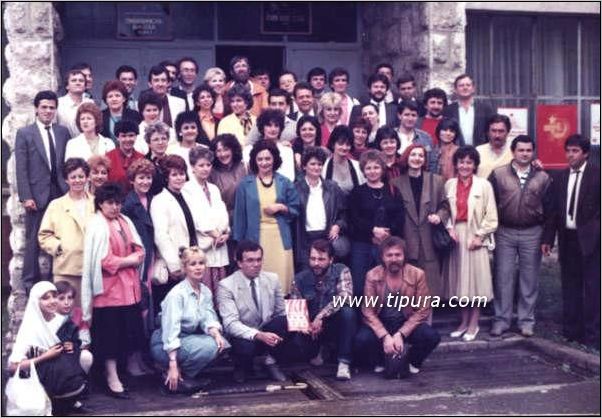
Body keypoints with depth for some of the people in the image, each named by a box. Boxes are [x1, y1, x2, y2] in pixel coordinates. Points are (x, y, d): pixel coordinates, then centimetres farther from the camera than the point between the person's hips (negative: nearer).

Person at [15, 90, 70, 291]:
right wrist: (26, 197, -10)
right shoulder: (24, 134, 1)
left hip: (61, 192, 3)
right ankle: (30, 281, 13)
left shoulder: (63, 132, 10)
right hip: (37, 194, -3)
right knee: (34, 240, 3)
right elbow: (21, 169, -3)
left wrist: (70, 189, 2)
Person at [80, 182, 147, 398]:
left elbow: (139, 251, 10)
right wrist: (129, 260, -6)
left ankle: (135, 367, 27)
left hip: (130, 287, 6)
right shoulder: (96, 225, -7)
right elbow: (104, 261, -15)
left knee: (133, 329, 10)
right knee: (110, 334, -2)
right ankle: (112, 380, 3)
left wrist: (133, 258, -10)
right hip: (108, 289, -6)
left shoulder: (125, 221, 13)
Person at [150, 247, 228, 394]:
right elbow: (171, 330, -24)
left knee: (222, 344, -14)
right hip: (166, 344, -8)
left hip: (190, 337, 8)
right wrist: (173, 365, -29)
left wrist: (216, 333, -26)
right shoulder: (177, 293, -19)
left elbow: (208, 319, -1)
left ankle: (187, 375, 1)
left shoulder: (206, 292, 3)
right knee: (209, 346, -29)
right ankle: (170, 375, -12)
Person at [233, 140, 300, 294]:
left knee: (281, 278, -2)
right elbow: (240, 215, 5)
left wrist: (281, 207, -7)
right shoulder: (245, 184, 4)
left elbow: (296, 210, 12)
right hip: (255, 238, -1)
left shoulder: (285, 183, 7)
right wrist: (239, 243, 3)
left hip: (280, 238, 1)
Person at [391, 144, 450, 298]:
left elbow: (445, 205, 12)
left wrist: (440, 216, -10)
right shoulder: (397, 182, 5)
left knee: (431, 283, 0)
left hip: (429, 242, 1)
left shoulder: (436, 180, 8)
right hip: (406, 243, -1)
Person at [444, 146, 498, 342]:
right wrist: (449, 228, -7)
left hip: (476, 238, -3)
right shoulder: (449, 184, 6)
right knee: (459, 280, 8)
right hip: (456, 237, 3)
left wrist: (479, 236, -11)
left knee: (476, 279, 1)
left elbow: (491, 217, -5)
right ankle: (464, 321, 20)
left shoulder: (484, 185, -4)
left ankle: (474, 323, 12)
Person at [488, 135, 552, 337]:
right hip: (504, 233, -1)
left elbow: (548, 208, 4)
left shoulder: (543, 178, 3)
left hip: (532, 234, 1)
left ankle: (526, 320, 17)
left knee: (530, 279, 7)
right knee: (503, 277, 3)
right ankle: (501, 319, 13)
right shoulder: (498, 174, -1)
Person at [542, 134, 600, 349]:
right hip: (567, 239, 5)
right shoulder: (560, 178, 10)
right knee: (570, 287, 11)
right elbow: (554, 210, 10)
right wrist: (548, 238, 6)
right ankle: (571, 330, 21)